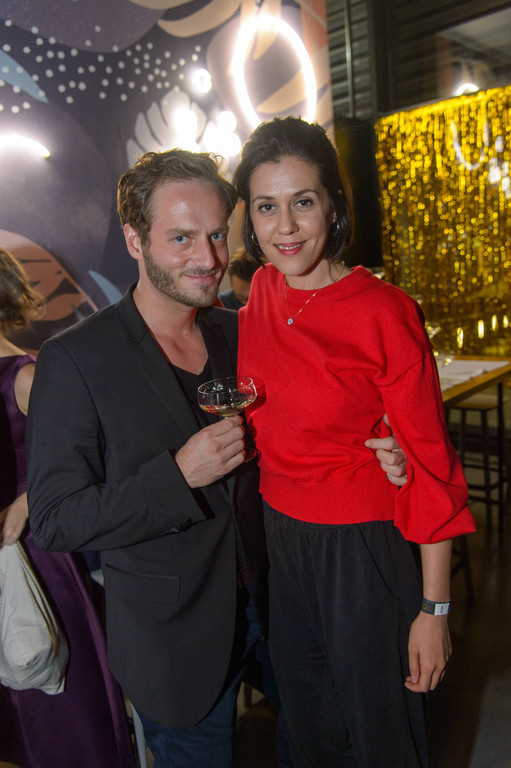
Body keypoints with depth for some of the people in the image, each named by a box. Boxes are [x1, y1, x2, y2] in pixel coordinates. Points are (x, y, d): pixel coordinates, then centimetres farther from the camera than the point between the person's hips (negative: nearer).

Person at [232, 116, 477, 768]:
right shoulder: (263, 290, -1)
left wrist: (434, 608, -13)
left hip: (364, 549, -5)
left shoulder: (382, 311, -20)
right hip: (281, 538, 6)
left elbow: (428, 462, -16)